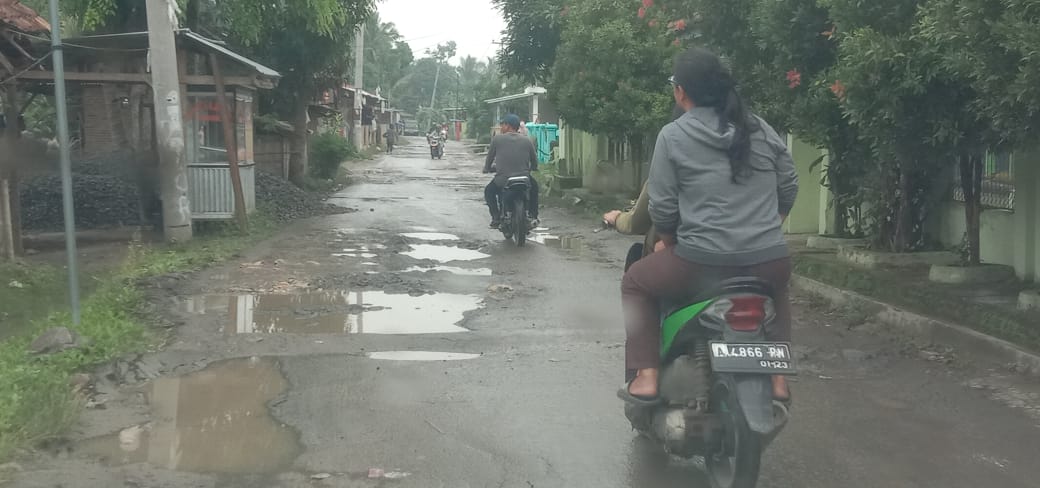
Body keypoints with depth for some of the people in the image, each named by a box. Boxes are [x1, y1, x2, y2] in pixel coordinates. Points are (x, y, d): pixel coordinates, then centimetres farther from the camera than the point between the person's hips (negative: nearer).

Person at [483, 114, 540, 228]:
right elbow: (535, 164, 12)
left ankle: (496, 218, 16)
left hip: (502, 181, -2)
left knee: (488, 191, 29)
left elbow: (490, 158, 10)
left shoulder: (497, 139, 0)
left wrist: (486, 169, 31)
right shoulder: (527, 141, 6)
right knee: (534, 186, 36)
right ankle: (533, 217, 31)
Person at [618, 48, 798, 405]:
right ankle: (777, 378, 33)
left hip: (702, 264, -4)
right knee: (777, 289, 40)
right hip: (770, 262, 4)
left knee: (636, 283, 22)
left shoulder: (672, 136, -3)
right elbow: (789, 188, 13)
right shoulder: (762, 130, 9)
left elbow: (662, 207, -3)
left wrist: (668, 241, 16)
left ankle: (646, 378, 14)